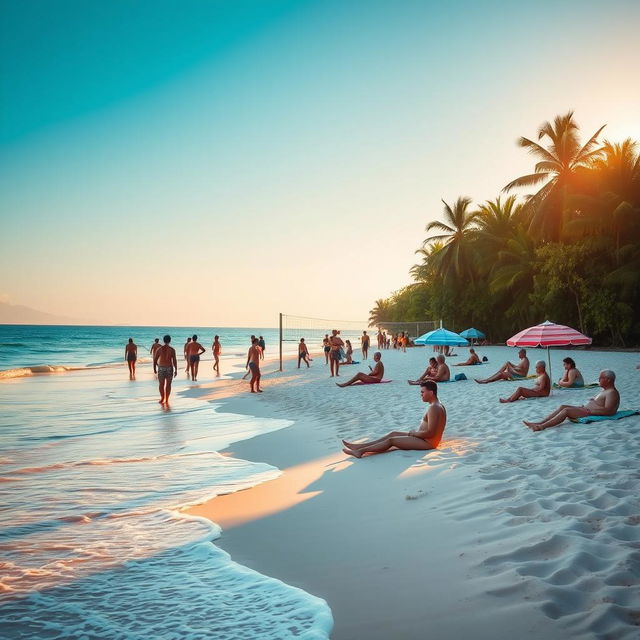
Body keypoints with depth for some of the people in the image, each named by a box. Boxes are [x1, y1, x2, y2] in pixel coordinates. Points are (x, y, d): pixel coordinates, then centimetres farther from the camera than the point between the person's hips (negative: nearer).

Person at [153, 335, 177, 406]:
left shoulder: (159, 349, -2)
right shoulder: (172, 349, -6)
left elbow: (155, 359, -2)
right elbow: (174, 360, -10)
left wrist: (154, 368, 9)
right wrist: (176, 370, -5)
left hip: (161, 368, 1)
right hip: (169, 368, -1)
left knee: (161, 384, 13)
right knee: (168, 385, 7)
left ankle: (162, 398, 1)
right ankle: (166, 400, 6)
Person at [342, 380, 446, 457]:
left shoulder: (433, 408, -22)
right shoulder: (438, 406, 12)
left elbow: (430, 433, -27)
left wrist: (412, 433, -13)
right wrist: (414, 433, 8)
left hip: (427, 443, -10)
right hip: (428, 441, 10)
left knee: (391, 440, -9)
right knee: (393, 433, 9)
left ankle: (361, 451, -8)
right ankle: (359, 446, 7)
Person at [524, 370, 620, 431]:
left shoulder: (612, 392, -9)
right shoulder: (604, 390, 24)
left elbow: (608, 411, -22)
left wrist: (589, 411, -24)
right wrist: (585, 407, 9)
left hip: (592, 414, -10)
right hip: (587, 410, 10)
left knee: (566, 410, -23)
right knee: (562, 406, -3)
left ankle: (542, 426, -31)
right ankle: (539, 423, -14)